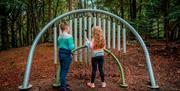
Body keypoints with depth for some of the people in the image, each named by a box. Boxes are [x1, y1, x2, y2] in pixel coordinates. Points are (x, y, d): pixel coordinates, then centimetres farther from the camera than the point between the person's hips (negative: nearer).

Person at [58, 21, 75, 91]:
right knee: (65, 71, 0)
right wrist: (73, 45, 2)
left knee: (62, 70, 17)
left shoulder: (59, 36, 9)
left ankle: (63, 85, 30)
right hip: (67, 55, -8)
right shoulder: (69, 36, -15)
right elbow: (71, 47, -18)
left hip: (60, 54, 8)